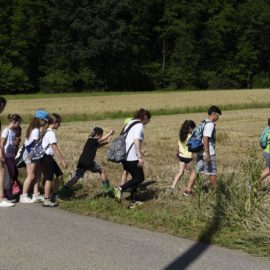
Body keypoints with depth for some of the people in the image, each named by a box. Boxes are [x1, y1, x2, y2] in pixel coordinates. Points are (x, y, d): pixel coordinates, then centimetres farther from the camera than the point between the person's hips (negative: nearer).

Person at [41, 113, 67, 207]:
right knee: (49, 178, -5)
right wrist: (62, 160, -19)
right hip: (47, 157, -9)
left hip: (49, 157, 9)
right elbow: (55, 148, -20)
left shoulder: (46, 131, 13)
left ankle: (54, 196, 22)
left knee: (59, 175, 14)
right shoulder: (51, 133, -16)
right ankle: (46, 200, -1)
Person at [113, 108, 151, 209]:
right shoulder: (139, 125, -10)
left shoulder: (130, 123, 17)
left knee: (135, 177, 17)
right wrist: (140, 157, -23)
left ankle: (133, 201, 17)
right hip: (132, 157, -9)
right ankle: (120, 189, -12)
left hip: (124, 156, 9)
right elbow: (136, 141, -22)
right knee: (140, 178, 1)